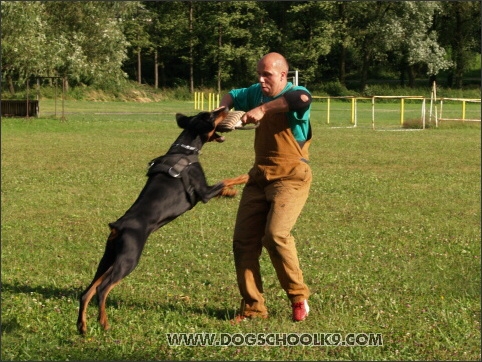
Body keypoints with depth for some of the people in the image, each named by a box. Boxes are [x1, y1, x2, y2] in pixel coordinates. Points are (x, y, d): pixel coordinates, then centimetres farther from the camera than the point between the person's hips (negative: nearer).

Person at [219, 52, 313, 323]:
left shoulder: (294, 94, -11)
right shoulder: (258, 93, 11)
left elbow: (301, 99, -36)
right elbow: (233, 95, 29)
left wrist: (262, 109, -39)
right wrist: (223, 110, 7)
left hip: (291, 177, -7)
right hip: (260, 176, 7)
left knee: (276, 234, -23)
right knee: (244, 240, 1)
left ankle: (299, 297, -6)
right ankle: (253, 307, 10)